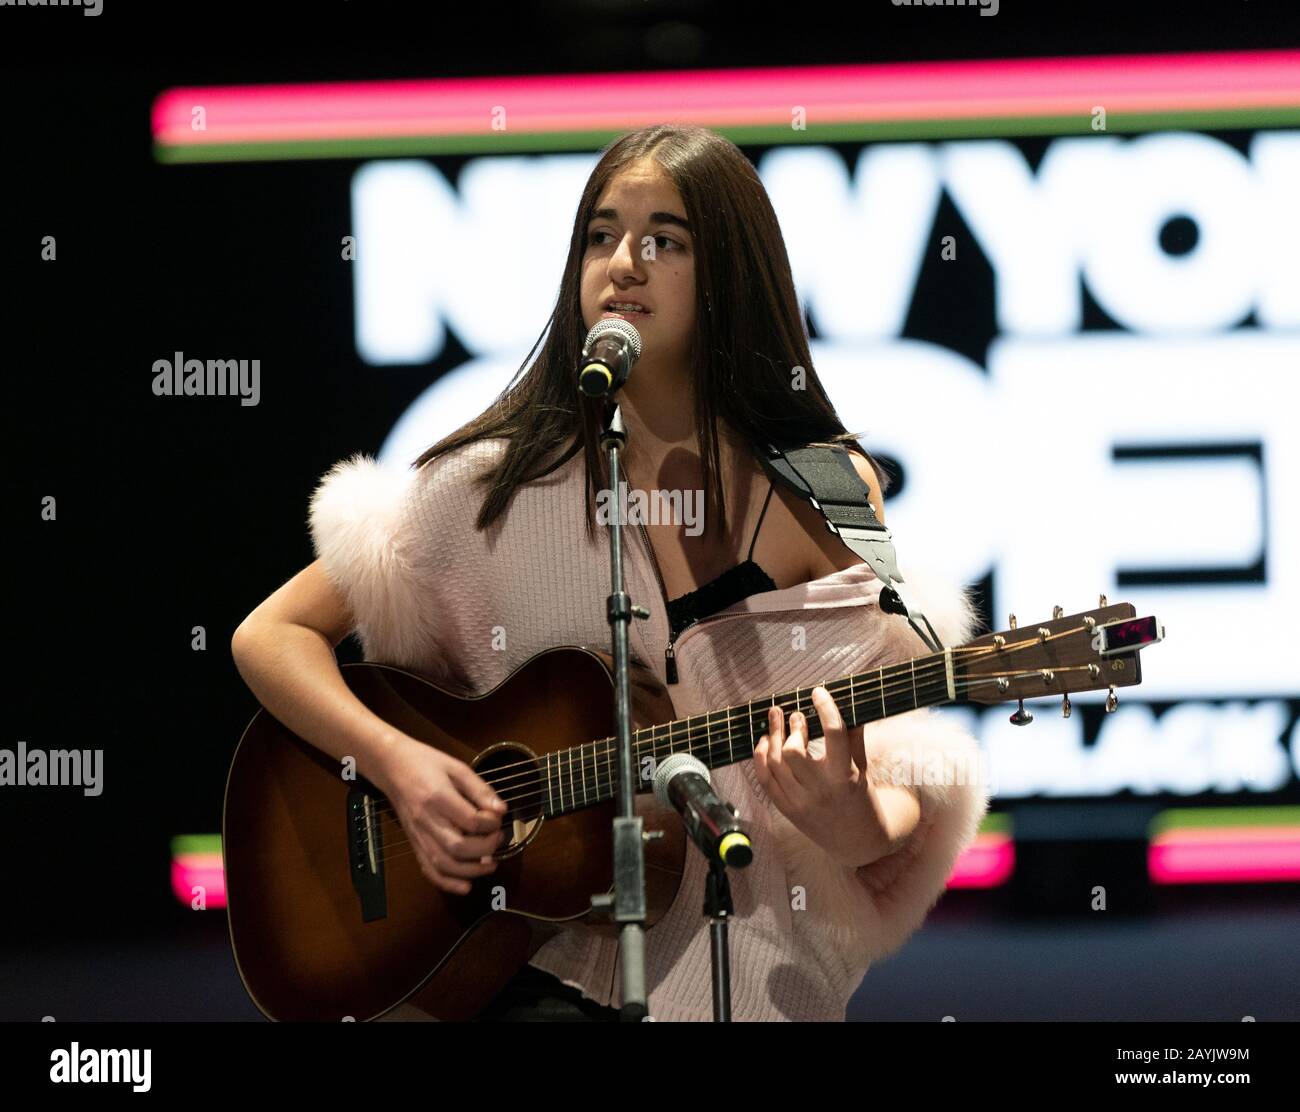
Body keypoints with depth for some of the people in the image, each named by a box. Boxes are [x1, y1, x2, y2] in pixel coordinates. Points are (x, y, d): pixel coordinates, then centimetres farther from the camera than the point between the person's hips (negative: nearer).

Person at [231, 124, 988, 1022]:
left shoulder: (825, 498, 3)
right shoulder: (500, 484, 3)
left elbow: (897, 770, 4)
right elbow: (272, 636, 6)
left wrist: (860, 826, -19)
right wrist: (395, 760, -11)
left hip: (738, 958, 0)